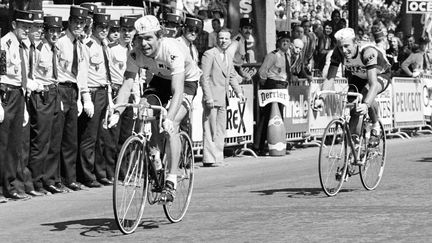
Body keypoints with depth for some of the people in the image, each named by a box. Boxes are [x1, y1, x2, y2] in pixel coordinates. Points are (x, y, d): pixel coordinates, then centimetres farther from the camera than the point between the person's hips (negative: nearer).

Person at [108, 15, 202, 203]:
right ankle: (154, 160, 7)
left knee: (171, 127, -23)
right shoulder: (135, 54, -24)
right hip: (161, 79, 5)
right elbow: (127, 85, -29)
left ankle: (171, 182, -20)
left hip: (186, 80, -5)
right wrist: (116, 113, -45)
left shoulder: (172, 51, -38)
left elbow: (177, 91, -44)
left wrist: (169, 119, -58)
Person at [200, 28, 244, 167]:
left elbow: (232, 77, 25)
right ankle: (208, 159, -4)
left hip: (223, 99, 8)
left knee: (220, 130, 10)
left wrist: (238, 92, 10)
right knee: (210, 129, -6)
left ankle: (218, 158, 15)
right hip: (212, 99, -8)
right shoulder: (209, 54, -8)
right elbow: (204, 77, -13)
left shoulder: (229, 58, 16)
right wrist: (208, 97, -19)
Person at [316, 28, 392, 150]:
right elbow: (329, 79, -25)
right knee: (354, 109, -15)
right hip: (357, 76, 5)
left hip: (380, 75, -5)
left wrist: (366, 105, -63)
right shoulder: (338, 53, -27)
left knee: (367, 91, -34)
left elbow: (373, 83, -48)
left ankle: (376, 126, -11)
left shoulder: (368, 52, -41)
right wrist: (321, 98, -42)